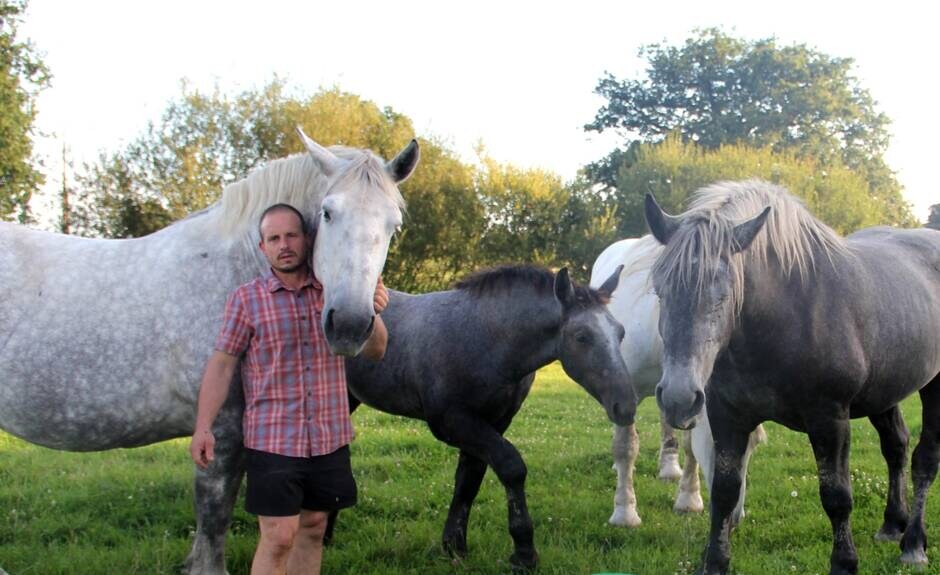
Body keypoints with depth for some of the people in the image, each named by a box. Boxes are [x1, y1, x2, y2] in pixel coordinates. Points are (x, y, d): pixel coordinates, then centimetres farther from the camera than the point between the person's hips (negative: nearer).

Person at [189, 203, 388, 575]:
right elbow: (221, 364, -2)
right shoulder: (246, 299, -1)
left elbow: (374, 351, 2)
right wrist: (203, 427, -10)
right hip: (272, 441, -3)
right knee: (277, 538, -6)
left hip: (330, 439, 3)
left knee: (313, 530, 13)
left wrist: (372, 314, -19)